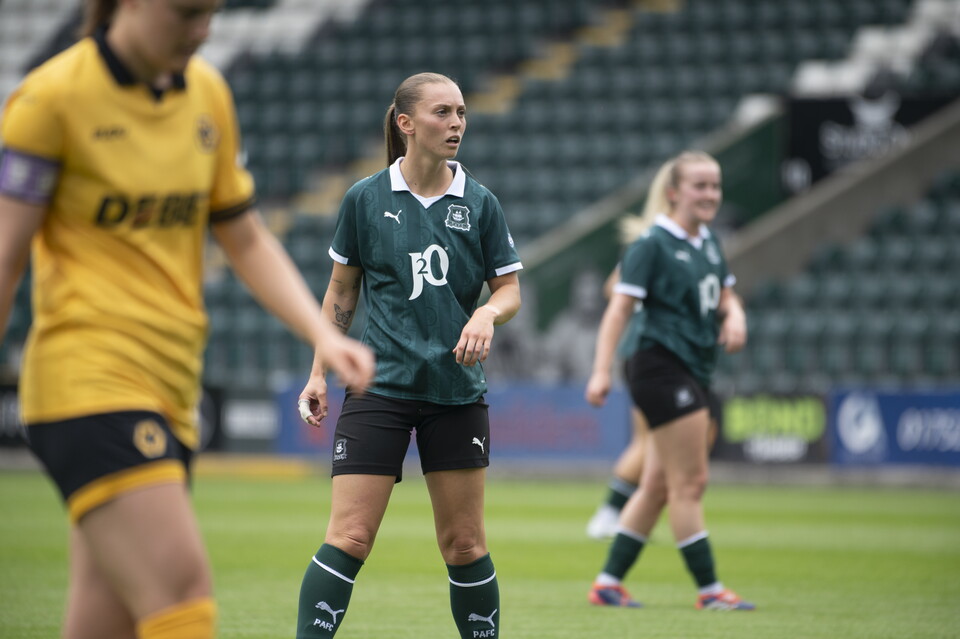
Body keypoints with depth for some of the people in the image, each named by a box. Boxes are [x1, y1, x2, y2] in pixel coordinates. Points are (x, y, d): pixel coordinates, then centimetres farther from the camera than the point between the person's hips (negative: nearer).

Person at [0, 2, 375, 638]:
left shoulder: (208, 94, 12)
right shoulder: (53, 97, -7)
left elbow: (246, 239, 20)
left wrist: (324, 335, 6)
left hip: (171, 392, 7)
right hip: (88, 382, -7)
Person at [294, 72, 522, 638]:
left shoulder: (480, 204, 3)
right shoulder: (365, 199, 1)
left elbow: (510, 291, 8)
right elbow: (342, 293, 10)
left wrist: (487, 314, -14)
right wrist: (320, 373, 7)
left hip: (457, 391, 2)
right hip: (380, 385, -1)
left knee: (464, 543, 5)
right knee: (349, 537, -10)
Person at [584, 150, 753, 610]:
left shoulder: (708, 242, 13)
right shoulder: (653, 245, -11)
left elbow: (725, 295, 25)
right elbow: (619, 309, -14)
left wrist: (734, 315, 0)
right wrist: (602, 371, -22)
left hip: (693, 372, 9)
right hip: (661, 364, -9)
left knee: (659, 486, 11)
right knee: (690, 482, -7)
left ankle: (609, 582, 18)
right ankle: (709, 589, -2)